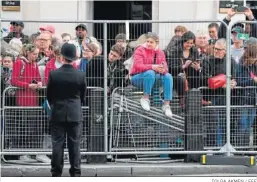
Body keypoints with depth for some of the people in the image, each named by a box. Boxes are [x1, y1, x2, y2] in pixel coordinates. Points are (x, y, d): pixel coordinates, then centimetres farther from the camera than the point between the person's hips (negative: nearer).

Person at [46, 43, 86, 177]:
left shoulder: (54, 74, -9)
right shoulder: (80, 75, -7)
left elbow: (49, 95, 2)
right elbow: (83, 96, 4)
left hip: (57, 114, 0)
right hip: (75, 115, 0)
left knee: (57, 144, 3)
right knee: (75, 145, 4)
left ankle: (56, 173, 4)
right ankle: (75, 173, 4)